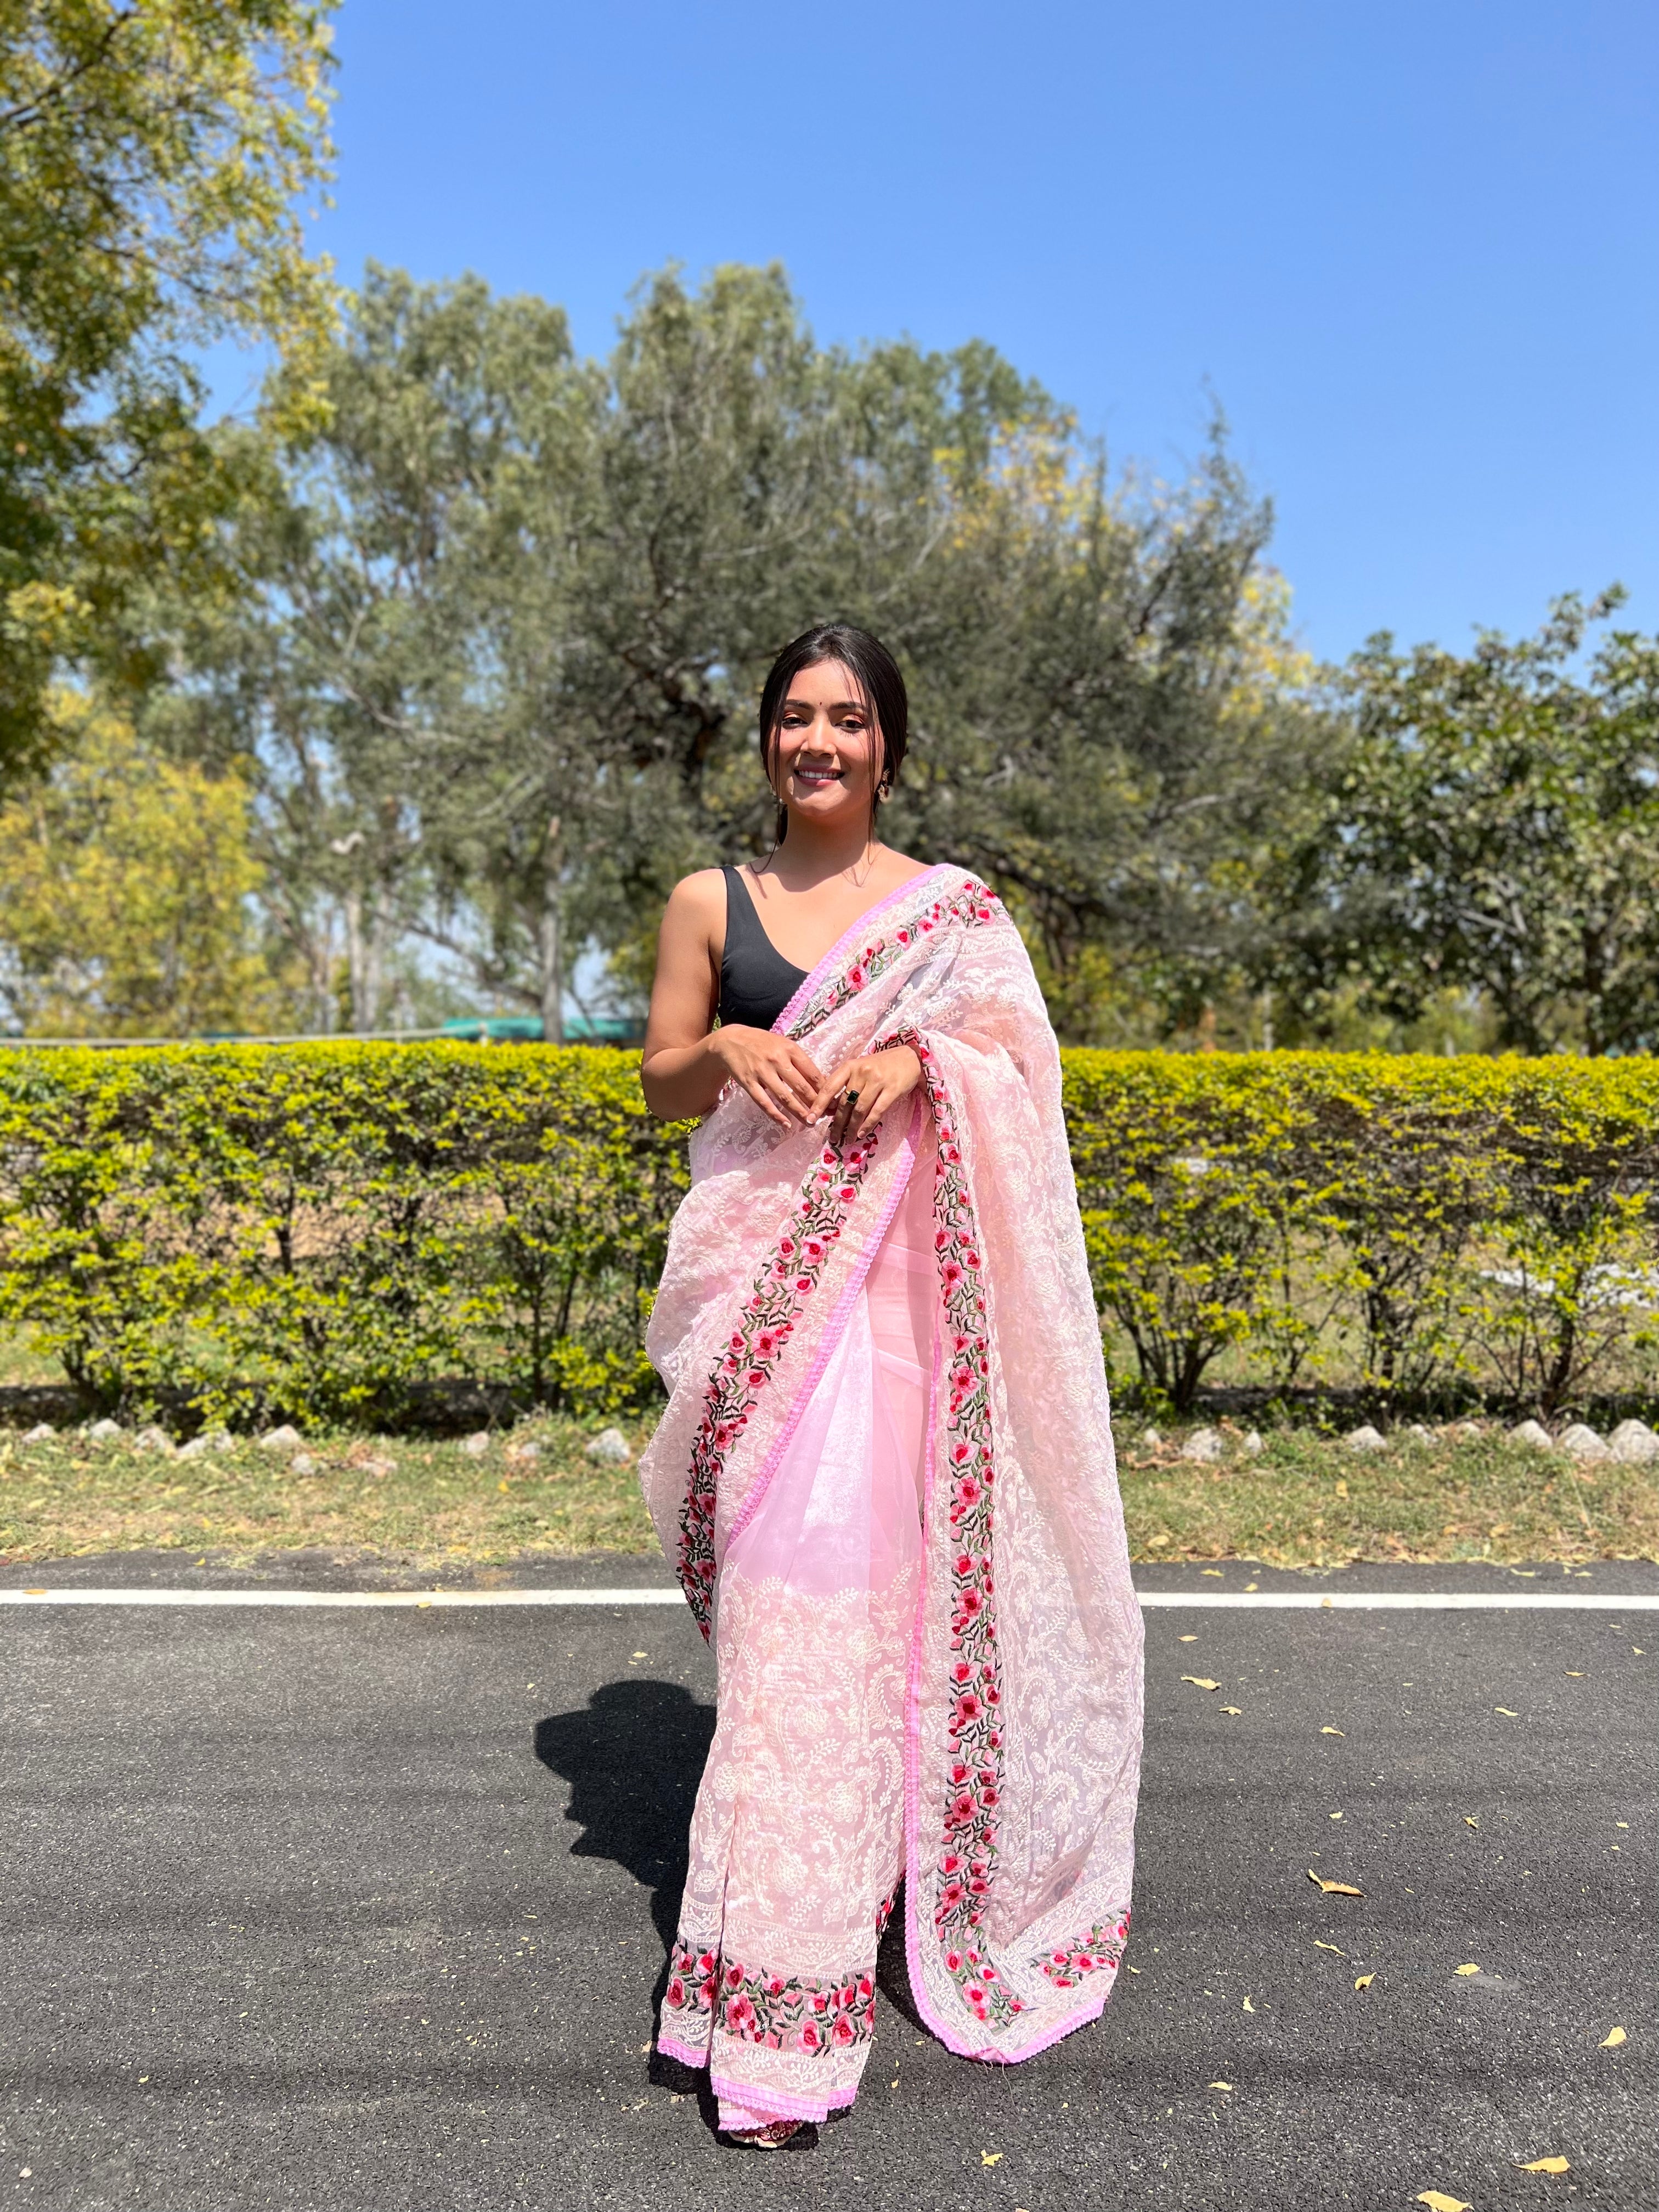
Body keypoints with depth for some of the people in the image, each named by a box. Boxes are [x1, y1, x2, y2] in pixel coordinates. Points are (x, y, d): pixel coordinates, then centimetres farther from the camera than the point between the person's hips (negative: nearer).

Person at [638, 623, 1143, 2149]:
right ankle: (783, 2005, 17)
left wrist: (919, 1056, -15)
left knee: (857, 1570, -3)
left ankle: (778, 2012, 17)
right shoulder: (710, 904, 10)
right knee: (791, 1579, -1)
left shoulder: (955, 906, 8)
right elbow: (662, 1084, 11)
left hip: (899, 1278, 0)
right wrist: (728, 1050, -11)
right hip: (764, 1279, 1)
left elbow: (1018, 1065, 5)